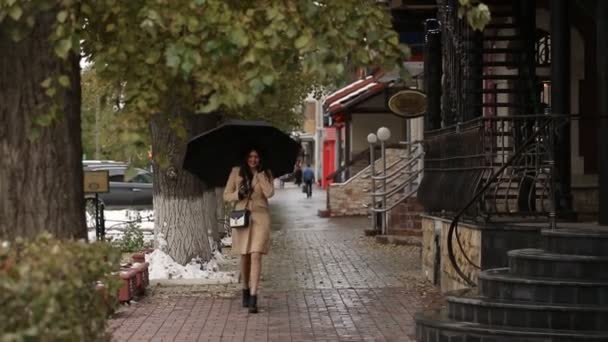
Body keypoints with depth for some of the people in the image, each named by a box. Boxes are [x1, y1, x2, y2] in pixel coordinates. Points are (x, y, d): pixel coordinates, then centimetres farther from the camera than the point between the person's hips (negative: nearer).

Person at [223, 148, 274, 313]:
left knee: (256, 256, -13)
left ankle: (253, 297, -17)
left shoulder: (266, 174, 5)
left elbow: (269, 193, -13)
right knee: (244, 257, 10)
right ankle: (245, 290, 30)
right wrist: (239, 194, -12)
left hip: (260, 217, -2)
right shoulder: (236, 172, 5)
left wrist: (260, 173, -10)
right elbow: (226, 195, 7)